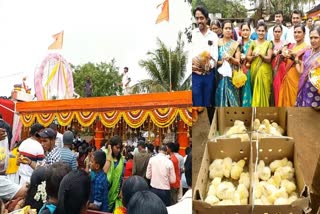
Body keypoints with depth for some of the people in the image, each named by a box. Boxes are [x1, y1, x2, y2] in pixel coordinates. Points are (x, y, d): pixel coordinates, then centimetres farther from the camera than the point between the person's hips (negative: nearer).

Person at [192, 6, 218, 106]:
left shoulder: (213, 36, 6)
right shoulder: (191, 34, 4)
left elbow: (215, 57, -1)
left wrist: (209, 65, -23)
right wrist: (191, 65, -22)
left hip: (209, 74, 2)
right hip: (195, 75, -2)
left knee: (208, 103, 11)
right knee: (197, 103, 0)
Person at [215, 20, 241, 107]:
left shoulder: (235, 44, 7)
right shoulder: (217, 42, 3)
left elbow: (238, 61, 5)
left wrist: (230, 58, -13)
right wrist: (220, 62, -14)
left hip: (231, 74, 1)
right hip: (220, 74, -1)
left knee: (232, 97, 0)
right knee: (220, 96, 0)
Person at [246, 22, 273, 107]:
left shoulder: (269, 44, 1)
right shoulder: (253, 43, 6)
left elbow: (269, 59, -6)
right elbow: (247, 57, 3)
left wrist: (261, 55, -22)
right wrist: (253, 56, -17)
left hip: (264, 71, -2)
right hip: (254, 70, 2)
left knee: (263, 92, -1)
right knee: (255, 93, 3)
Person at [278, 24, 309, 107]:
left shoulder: (306, 47, -9)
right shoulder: (291, 45, 11)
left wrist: (292, 57, -26)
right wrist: (284, 56, -6)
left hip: (297, 78, -6)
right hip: (287, 76, 6)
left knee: (294, 100, 1)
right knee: (285, 98, 11)